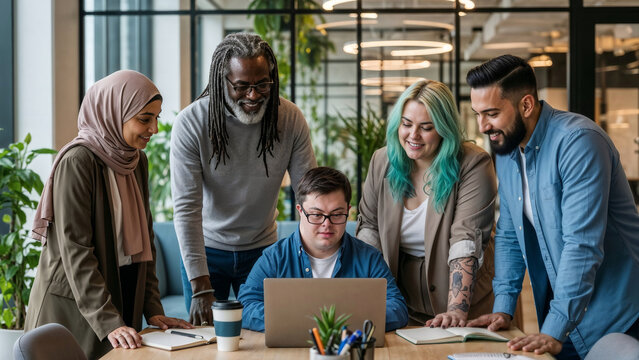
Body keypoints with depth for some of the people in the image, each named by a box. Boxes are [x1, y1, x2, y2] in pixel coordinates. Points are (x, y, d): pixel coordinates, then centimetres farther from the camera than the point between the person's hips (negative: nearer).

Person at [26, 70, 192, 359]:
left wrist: (153, 309, 2)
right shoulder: (77, 162, -16)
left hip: (125, 300, 7)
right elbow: (75, 250, -21)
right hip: (73, 306, -7)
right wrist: (108, 322, -26)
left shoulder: (137, 161, 8)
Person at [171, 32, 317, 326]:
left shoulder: (290, 119, -14)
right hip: (206, 248, -1)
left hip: (262, 248, 2)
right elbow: (186, 208, -23)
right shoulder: (190, 123, -20)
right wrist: (201, 287, -30)